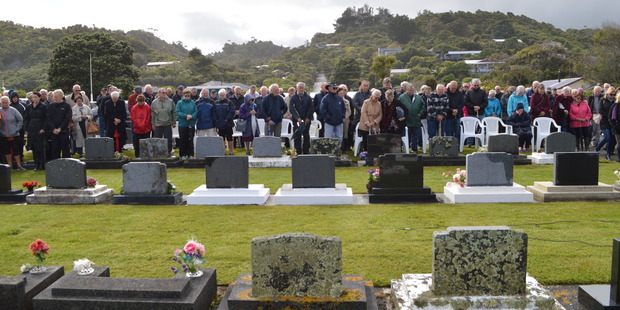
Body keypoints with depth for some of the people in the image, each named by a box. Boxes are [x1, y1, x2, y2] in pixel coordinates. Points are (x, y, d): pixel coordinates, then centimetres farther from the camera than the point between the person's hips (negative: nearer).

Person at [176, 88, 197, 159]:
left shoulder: (193, 103, 6)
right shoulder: (179, 103, 0)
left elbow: (196, 112, 2)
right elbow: (178, 112, -7)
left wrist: (191, 116, -17)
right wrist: (186, 116, -18)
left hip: (191, 124, 2)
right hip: (182, 124, -1)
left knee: (190, 140, 5)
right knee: (182, 140, 3)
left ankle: (190, 154, 12)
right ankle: (183, 155, 12)